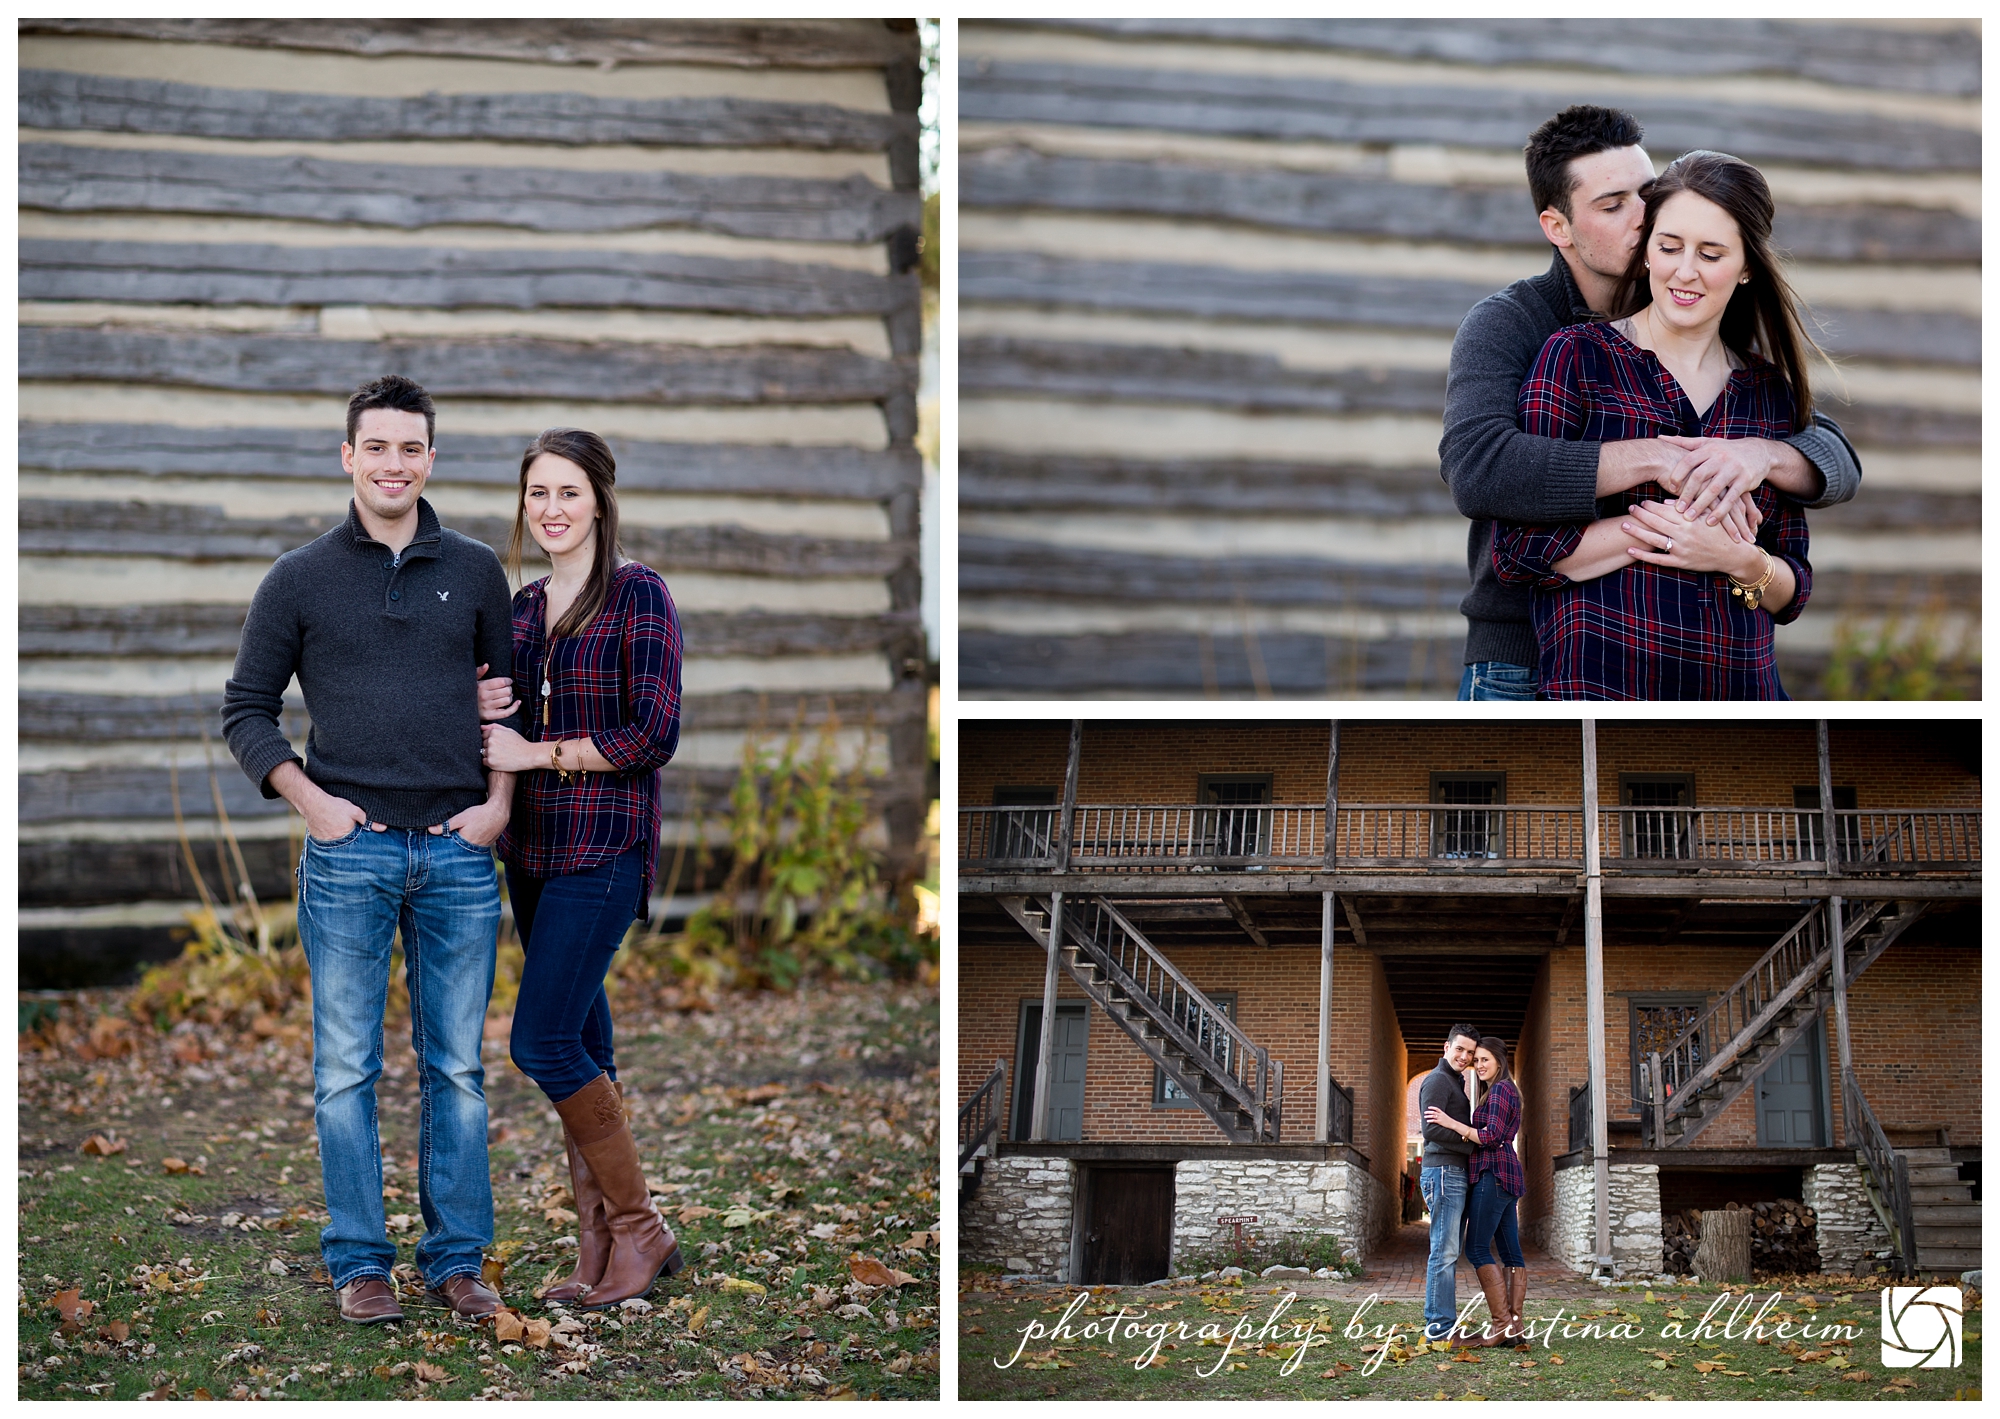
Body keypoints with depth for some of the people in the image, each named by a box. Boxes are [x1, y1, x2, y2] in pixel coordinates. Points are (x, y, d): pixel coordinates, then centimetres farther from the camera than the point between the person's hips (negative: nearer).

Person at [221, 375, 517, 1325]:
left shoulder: (474, 572, 9)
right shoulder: (300, 580, 3)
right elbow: (246, 709, 7)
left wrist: (498, 800, 3)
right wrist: (311, 802, -4)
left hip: (458, 853, 2)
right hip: (348, 853, -2)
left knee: (456, 1066, 6)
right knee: (347, 1068, 1)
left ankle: (456, 1257, 14)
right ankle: (359, 1263, 9)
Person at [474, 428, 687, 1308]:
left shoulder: (638, 596, -9)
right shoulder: (524, 607, 12)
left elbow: (653, 736, -16)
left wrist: (538, 752, -13)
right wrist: (480, 710, -2)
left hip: (605, 847, -7)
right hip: (531, 850, 7)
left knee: (543, 1041, -12)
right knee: (582, 1048, 9)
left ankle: (640, 1228, 1)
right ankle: (601, 1250, 14)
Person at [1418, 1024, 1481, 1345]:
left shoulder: (1456, 1083, 24)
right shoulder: (1438, 1081, -8)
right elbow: (1433, 1129, -19)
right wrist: (1472, 1145, -15)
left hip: (1456, 1173, 10)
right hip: (1443, 1171, -10)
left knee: (1448, 1252, 9)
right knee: (1445, 1251, -11)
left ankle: (1439, 1324, 11)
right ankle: (1439, 1326, -11)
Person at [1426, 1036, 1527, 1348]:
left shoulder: (1499, 1090, -10)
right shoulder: (1506, 1091, 21)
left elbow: (1491, 1137, -18)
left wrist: (1452, 1123, -17)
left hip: (1493, 1175, -11)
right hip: (1507, 1179, 11)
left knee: (1477, 1249, -12)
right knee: (1511, 1253, 5)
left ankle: (1504, 1325, -16)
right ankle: (1516, 1327, 2)